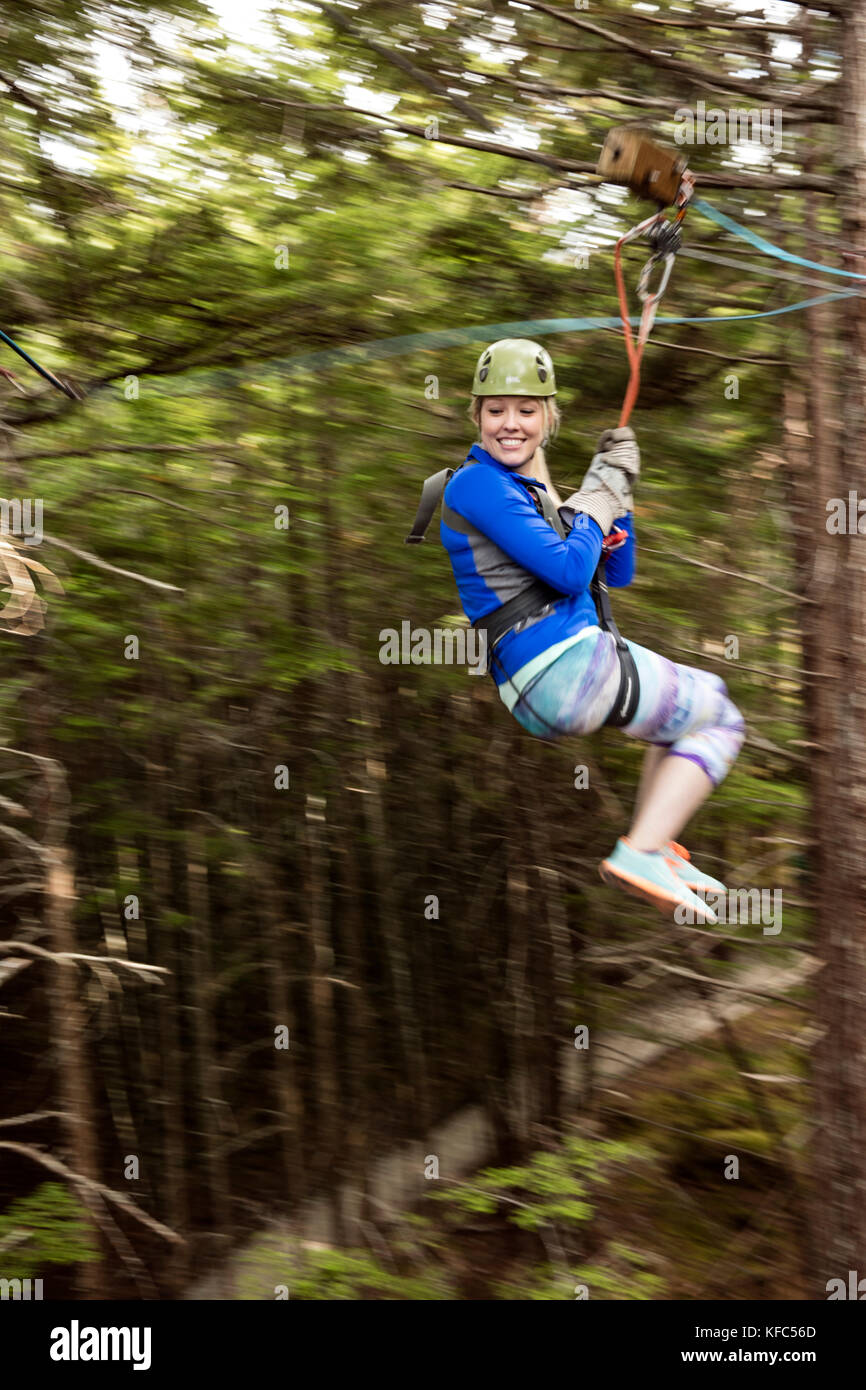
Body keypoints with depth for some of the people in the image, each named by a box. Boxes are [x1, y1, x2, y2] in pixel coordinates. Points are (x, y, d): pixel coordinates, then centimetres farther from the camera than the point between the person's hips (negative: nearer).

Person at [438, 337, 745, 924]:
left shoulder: (532, 486, 18)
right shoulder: (478, 484, -11)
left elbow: (617, 575, 22)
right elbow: (570, 571, -20)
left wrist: (618, 490, 9)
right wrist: (598, 502, -3)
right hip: (564, 667, -9)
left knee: (704, 696, 30)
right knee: (720, 717, 4)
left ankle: (655, 843, 21)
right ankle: (641, 853, -6)